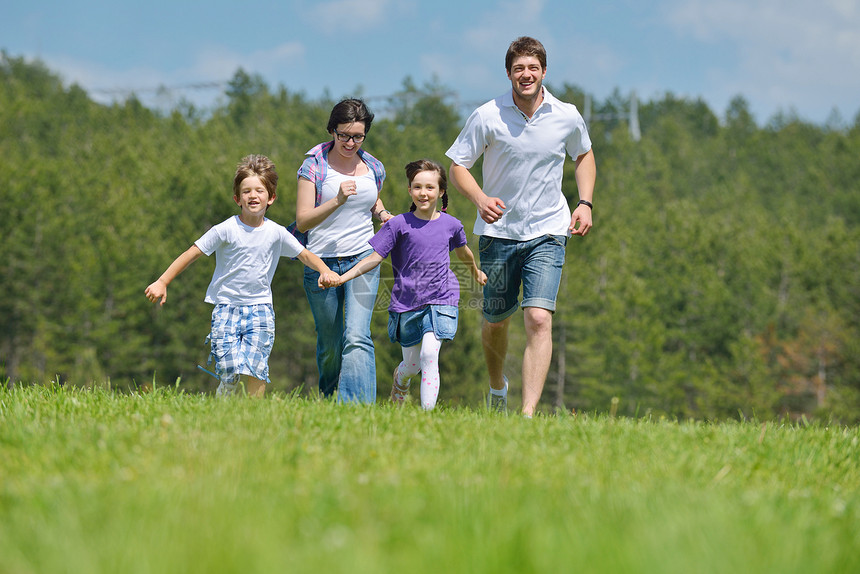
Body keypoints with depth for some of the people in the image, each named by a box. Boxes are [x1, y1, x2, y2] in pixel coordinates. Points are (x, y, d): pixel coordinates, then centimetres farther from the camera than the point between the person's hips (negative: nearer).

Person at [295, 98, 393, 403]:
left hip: (363, 261, 1)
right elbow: (302, 221, -13)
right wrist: (338, 200, -28)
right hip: (322, 262, -1)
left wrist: (381, 213, 3)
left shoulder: (373, 167, 6)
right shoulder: (314, 166, -5)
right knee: (329, 344, 10)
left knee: (357, 337, -16)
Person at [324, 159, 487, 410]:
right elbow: (374, 258, -3)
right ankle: (400, 379, 49)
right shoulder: (399, 225, -5)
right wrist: (343, 277, -15)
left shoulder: (451, 225, 2)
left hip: (440, 301, 0)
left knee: (429, 353, -22)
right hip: (407, 303, 0)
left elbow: (463, 251, 24)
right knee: (412, 365, 11)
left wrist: (477, 272, 42)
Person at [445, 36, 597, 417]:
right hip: (498, 231, 0)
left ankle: (528, 413, -21)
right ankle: (497, 386, 44)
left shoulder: (567, 117, -2)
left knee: (539, 320, -17)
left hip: (547, 233, 0)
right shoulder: (487, 117, -9)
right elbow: (457, 165, -3)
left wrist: (585, 203, 5)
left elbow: (584, 155, 19)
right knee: (495, 321, 13)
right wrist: (480, 199, -23)